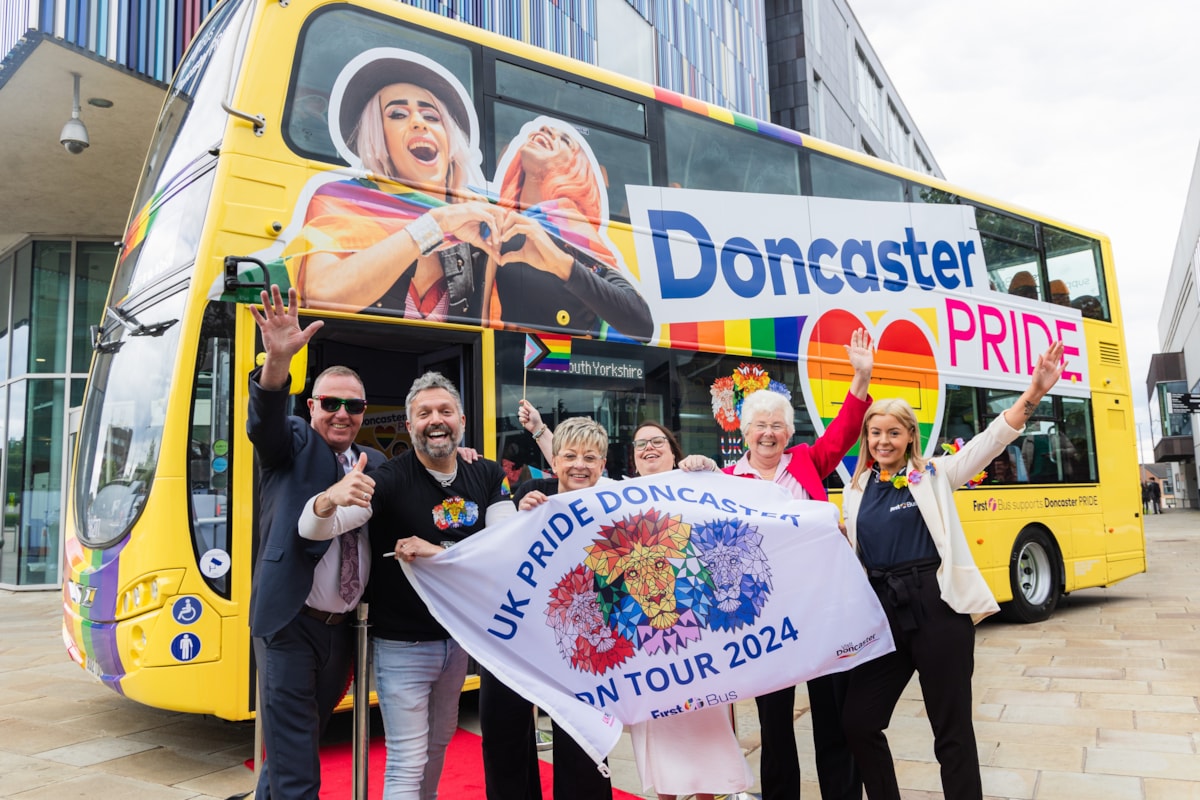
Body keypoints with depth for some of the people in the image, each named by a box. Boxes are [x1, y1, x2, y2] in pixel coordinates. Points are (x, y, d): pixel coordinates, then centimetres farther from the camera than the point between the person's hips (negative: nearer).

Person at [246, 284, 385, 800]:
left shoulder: (375, 464, 11)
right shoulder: (292, 445, -2)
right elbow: (265, 421, -23)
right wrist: (277, 360, -43)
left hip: (343, 628, 5)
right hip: (291, 622, -5)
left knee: (300, 743, 21)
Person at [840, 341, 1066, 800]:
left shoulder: (934, 475, 4)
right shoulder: (856, 493, 12)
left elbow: (991, 440, -7)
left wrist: (1035, 391, -18)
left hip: (937, 607, -4)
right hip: (883, 611, 4)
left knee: (952, 730, 4)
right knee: (858, 721, 6)